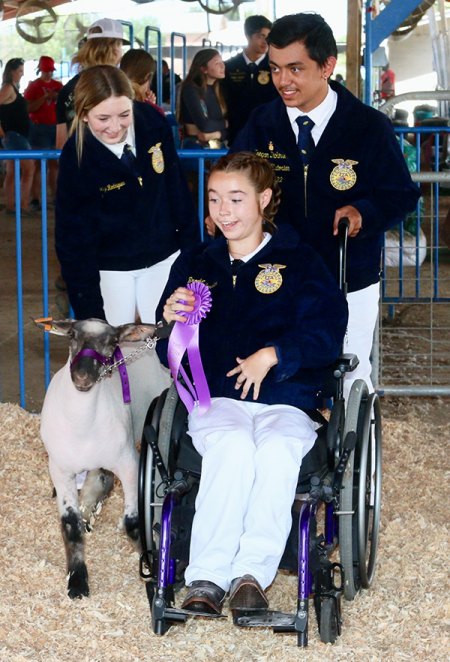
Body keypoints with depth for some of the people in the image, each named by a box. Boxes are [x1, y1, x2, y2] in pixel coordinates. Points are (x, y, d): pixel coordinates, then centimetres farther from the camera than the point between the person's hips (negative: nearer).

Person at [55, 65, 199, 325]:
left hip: (163, 257, 2)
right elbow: (73, 238, -14)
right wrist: (89, 312, -14)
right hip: (110, 268, -2)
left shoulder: (153, 122, -15)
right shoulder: (76, 157, -20)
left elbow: (177, 188, 0)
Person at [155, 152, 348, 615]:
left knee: (278, 450, -36)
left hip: (285, 401, -1)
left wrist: (272, 355, -15)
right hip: (215, 398, 1)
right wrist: (170, 320, -5)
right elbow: (169, 354, 18)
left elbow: (326, 334, 0)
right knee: (232, 444, -35)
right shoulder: (194, 265, 20)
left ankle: (252, 573, -33)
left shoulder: (299, 263, 13)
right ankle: (207, 577, -35)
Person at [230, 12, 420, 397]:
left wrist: (364, 213, -25)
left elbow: (401, 195, -5)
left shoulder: (370, 127, -11)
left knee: (350, 380, 12)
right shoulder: (261, 125, -4)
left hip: (350, 285, -1)